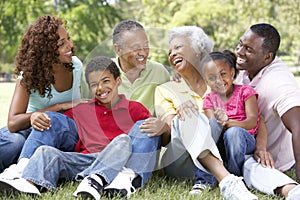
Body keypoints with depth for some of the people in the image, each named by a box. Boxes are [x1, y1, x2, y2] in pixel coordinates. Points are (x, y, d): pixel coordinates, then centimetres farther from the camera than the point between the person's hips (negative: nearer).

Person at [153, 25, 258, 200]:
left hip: (218, 157, 2)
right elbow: (165, 139, 1)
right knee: (188, 117, -30)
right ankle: (227, 182, -47)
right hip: (178, 161, -1)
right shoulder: (166, 90, 16)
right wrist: (176, 119, -22)